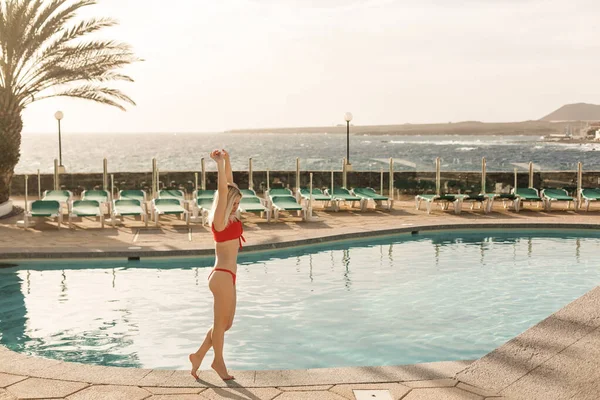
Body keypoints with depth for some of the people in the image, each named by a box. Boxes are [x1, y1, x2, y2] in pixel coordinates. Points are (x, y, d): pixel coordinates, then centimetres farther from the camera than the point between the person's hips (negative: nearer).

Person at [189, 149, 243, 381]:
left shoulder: (229, 217, 7)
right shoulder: (219, 219, -15)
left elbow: (230, 182, 9)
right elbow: (223, 190, -24)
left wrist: (226, 160, 3)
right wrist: (219, 163, -22)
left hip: (227, 276, 9)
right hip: (222, 276, -9)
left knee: (226, 323, 17)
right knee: (221, 323, 8)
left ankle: (199, 355, 27)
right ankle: (218, 361, 25)